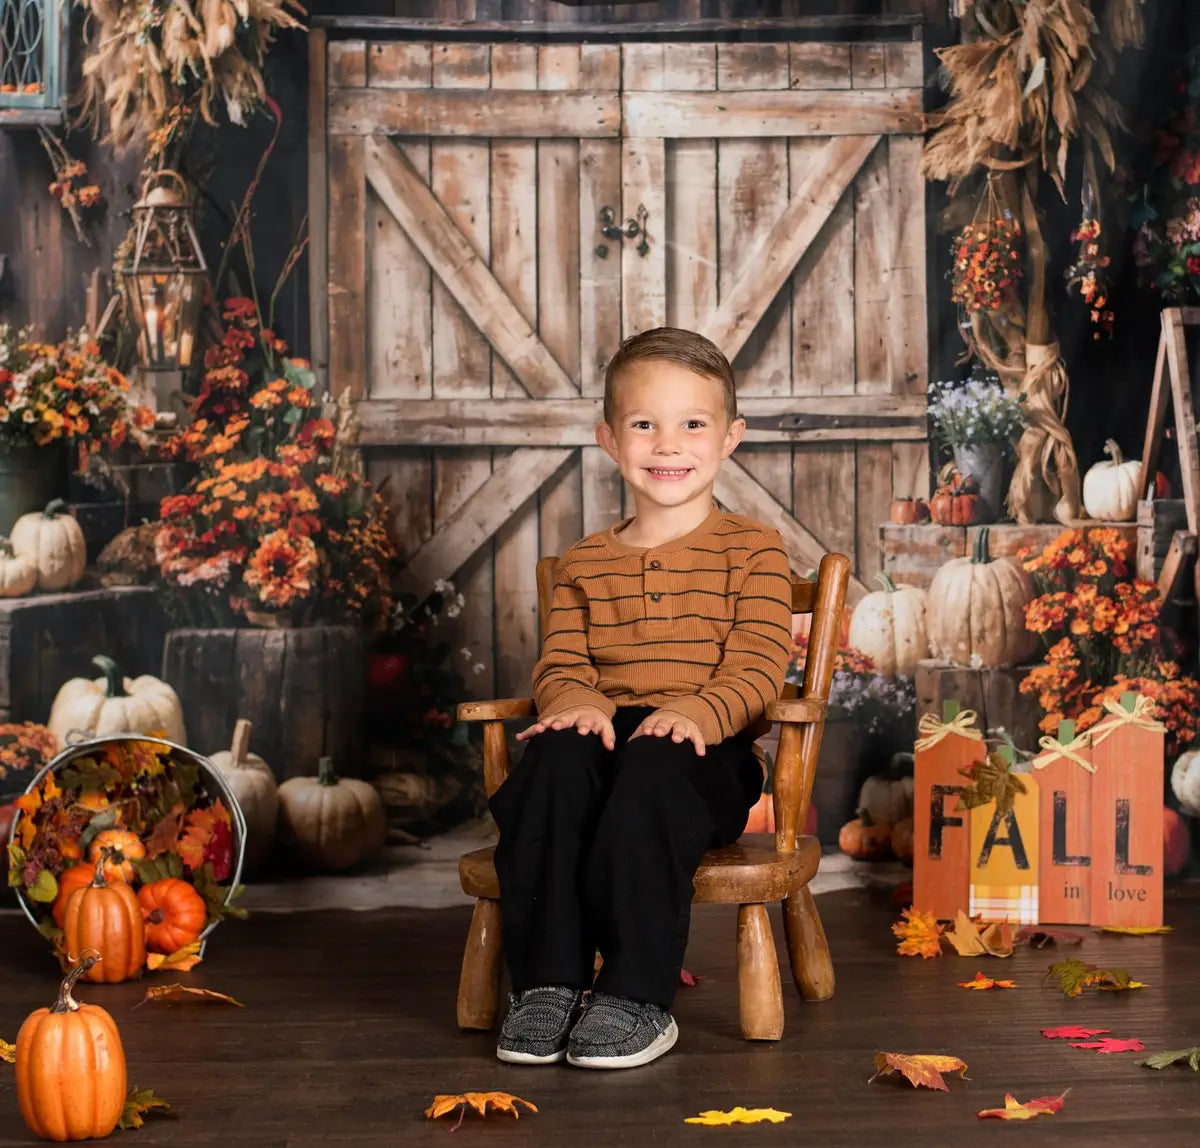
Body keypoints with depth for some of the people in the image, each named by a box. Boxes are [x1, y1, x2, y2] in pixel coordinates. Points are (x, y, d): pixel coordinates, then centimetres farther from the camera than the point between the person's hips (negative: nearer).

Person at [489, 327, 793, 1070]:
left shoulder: (752, 550, 8)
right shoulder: (586, 562, 20)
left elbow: (759, 668, -4)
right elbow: (560, 663, 12)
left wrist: (696, 712, -25)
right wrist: (577, 700, -14)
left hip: (706, 749, -3)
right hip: (605, 730, 3)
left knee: (651, 769, -37)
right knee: (554, 757, -32)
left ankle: (637, 999, -32)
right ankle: (547, 985, -27)